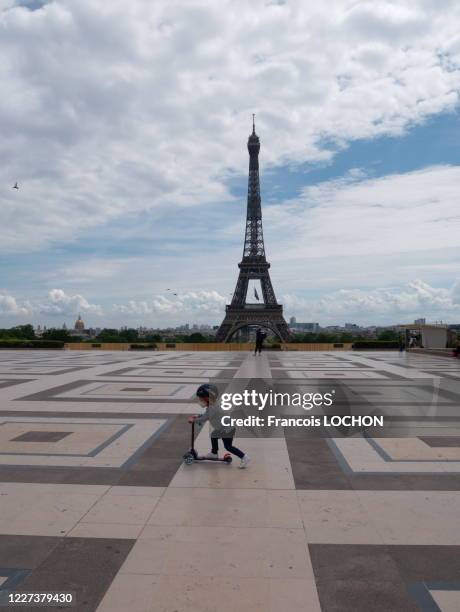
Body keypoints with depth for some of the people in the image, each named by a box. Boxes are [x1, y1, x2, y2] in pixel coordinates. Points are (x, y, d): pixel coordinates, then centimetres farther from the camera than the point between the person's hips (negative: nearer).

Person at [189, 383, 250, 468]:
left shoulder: (213, 408, -30)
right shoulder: (211, 406, 2)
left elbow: (204, 419, -28)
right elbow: (205, 414, 16)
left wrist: (193, 420, -15)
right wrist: (197, 416, 3)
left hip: (228, 429, -10)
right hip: (222, 428, 10)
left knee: (228, 446, -3)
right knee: (213, 436, 23)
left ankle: (244, 457, 3)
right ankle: (214, 453, 41)